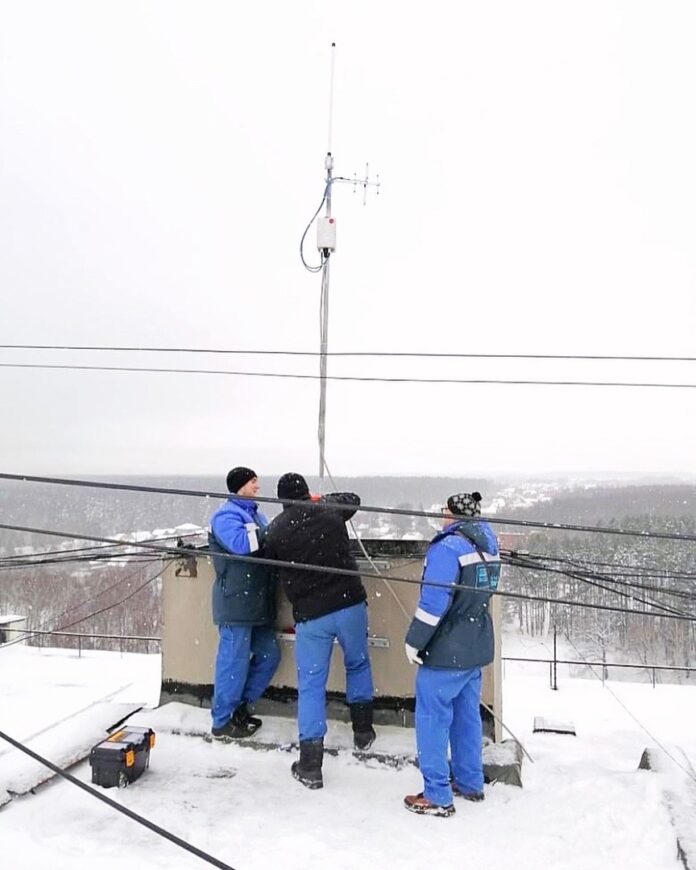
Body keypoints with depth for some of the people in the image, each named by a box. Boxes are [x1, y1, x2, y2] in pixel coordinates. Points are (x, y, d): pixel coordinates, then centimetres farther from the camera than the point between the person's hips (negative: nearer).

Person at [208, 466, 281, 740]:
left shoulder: (256, 514, 20)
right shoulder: (226, 515, -9)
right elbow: (241, 543, -27)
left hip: (258, 601, 9)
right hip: (236, 600, -9)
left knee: (269, 654, 14)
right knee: (234, 660, -3)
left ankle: (240, 706, 28)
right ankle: (222, 722, 11)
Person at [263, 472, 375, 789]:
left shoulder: (275, 530, -4)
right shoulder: (329, 510, 1)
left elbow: (273, 570, 7)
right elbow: (353, 498, 22)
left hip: (310, 615, -2)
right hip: (350, 605, 2)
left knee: (311, 686, 7)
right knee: (358, 664, 26)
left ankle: (310, 765, 8)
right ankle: (363, 731, 36)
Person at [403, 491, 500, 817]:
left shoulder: (448, 547, -20)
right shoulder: (488, 544, 6)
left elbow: (434, 601, -24)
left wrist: (414, 640, -17)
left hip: (446, 652, -8)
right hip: (477, 647, 8)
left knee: (432, 719, 3)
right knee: (467, 715, 20)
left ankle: (437, 796, 9)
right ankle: (470, 783, 31)